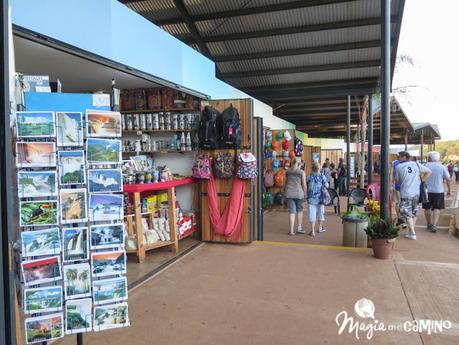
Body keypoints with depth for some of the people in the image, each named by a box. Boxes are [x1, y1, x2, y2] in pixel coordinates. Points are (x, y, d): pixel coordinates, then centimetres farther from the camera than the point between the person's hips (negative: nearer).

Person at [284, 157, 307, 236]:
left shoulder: (287, 171, 6)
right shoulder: (302, 172, -3)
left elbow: (285, 183, 11)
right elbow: (304, 185, -4)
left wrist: (285, 193, 21)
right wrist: (305, 194, 6)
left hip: (289, 193, 2)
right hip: (299, 193, -2)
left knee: (291, 211, 5)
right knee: (299, 210, 17)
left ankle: (292, 230, 5)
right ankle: (299, 228, 22)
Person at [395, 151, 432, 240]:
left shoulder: (399, 166, -7)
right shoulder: (416, 164, 3)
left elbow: (397, 180, 2)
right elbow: (429, 171, 7)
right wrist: (421, 180, 8)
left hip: (406, 193, -5)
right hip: (416, 193, 5)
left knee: (407, 213, 2)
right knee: (414, 212, 18)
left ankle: (412, 233, -1)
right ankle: (412, 231, 25)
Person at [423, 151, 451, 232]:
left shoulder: (425, 166, -4)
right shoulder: (442, 167, -2)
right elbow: (448, 179, -1)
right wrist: (449, 190, 8)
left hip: (427, 190, 0)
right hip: (439, 191, 0)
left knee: (427, 208, 13)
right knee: (437, 208, 3)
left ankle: (429, 224, 24)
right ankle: (434, 225, -9)